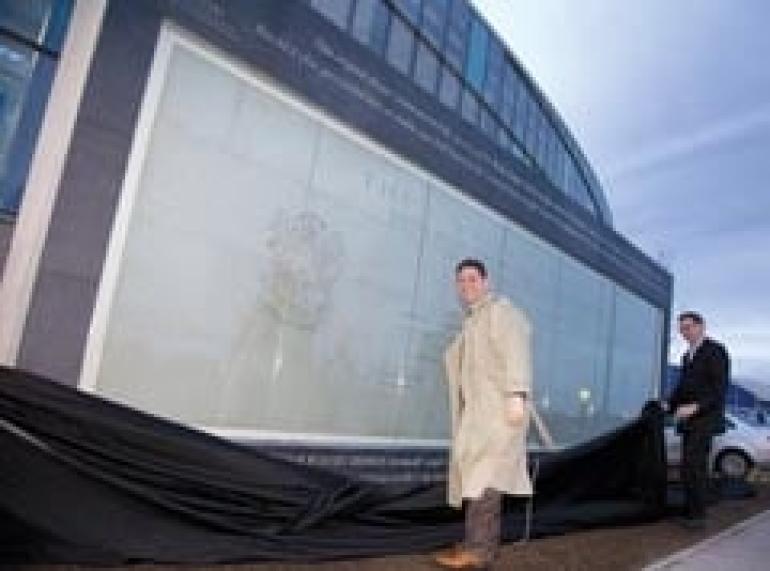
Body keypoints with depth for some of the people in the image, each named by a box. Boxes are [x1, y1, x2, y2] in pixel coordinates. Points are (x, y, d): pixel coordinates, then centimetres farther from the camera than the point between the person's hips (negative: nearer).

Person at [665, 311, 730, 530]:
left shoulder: (715, 350, -8)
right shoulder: (687, 355, 18)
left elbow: (720, 388, -15)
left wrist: (695, 406, -25)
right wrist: (669, 405, 4)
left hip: (705, 419, -8)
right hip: (689, 420, 8)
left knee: (693, 465, -12)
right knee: (691, 466, 9)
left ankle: (698, 515, -5)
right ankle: (691, 511, 14)